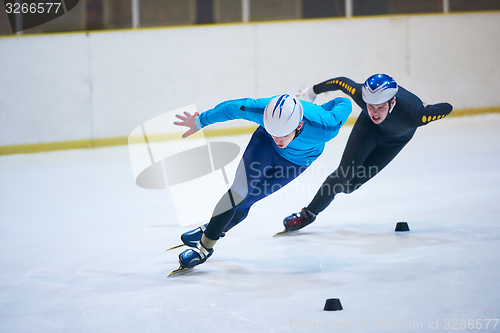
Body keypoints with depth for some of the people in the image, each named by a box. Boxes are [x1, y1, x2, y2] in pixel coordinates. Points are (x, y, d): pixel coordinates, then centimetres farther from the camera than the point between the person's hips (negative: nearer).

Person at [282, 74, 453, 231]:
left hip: (397, 138, -1)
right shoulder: (360, 94, -40)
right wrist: (312, 91, -5)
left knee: (359, 176, -6)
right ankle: (309, 213, 9)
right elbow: (340, 82, -19)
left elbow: (446, 108, -32)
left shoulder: (413, 113, -46)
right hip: (369, 127, 1)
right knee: (346, 170, -7)